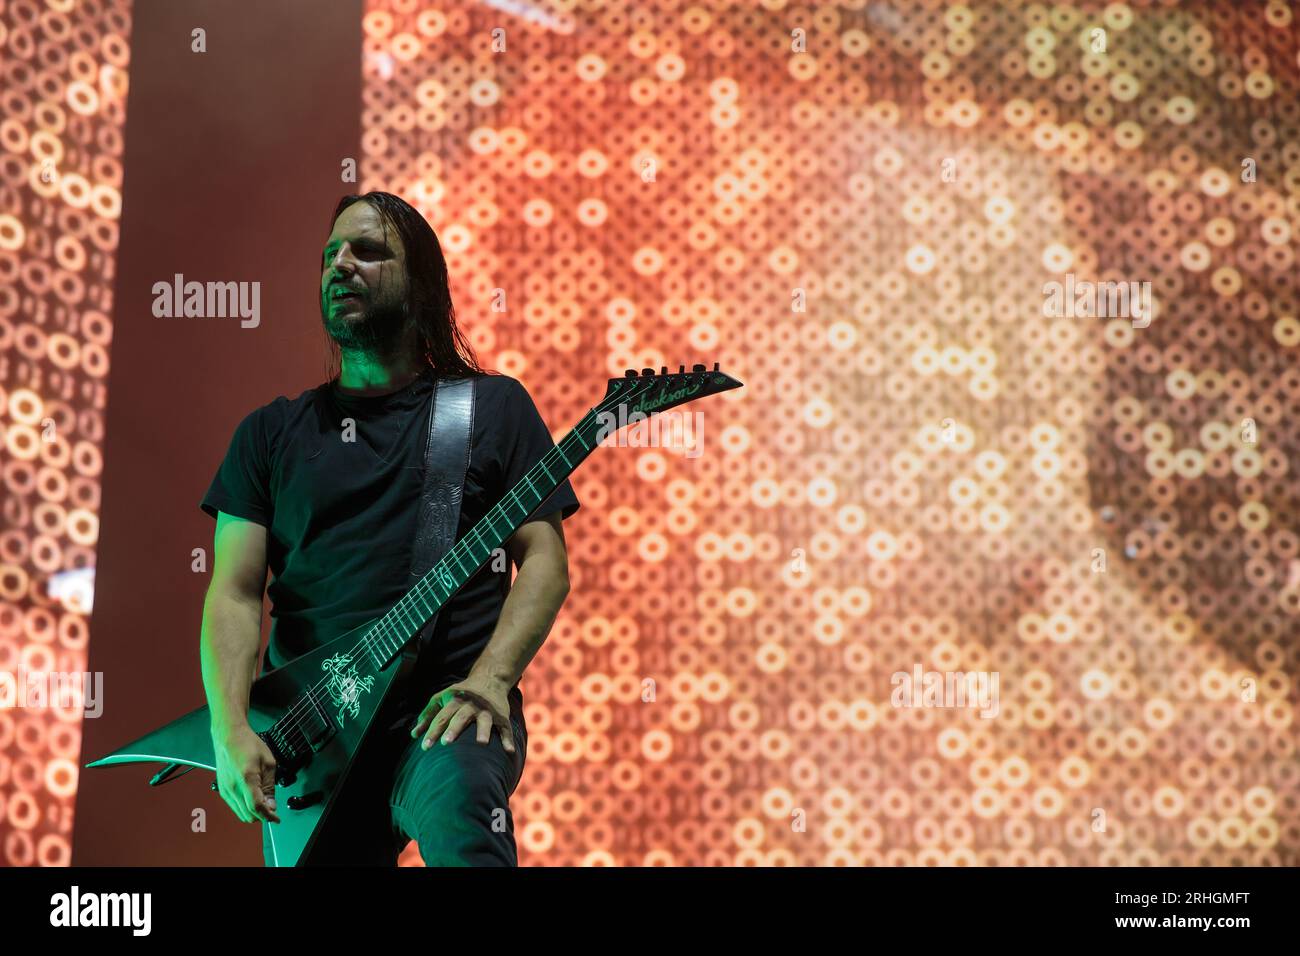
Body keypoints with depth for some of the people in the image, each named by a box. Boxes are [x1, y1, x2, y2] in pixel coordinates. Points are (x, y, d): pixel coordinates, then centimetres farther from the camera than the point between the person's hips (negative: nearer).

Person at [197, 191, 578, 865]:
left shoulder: (492, 405, 8)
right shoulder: (271, 431, 14)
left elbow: (545, 559, 1)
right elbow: (235, 591, 7)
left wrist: (489, 680, -15)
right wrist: (230, 731, -9)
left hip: (445, 712, -3)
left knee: (456, 792, -34)